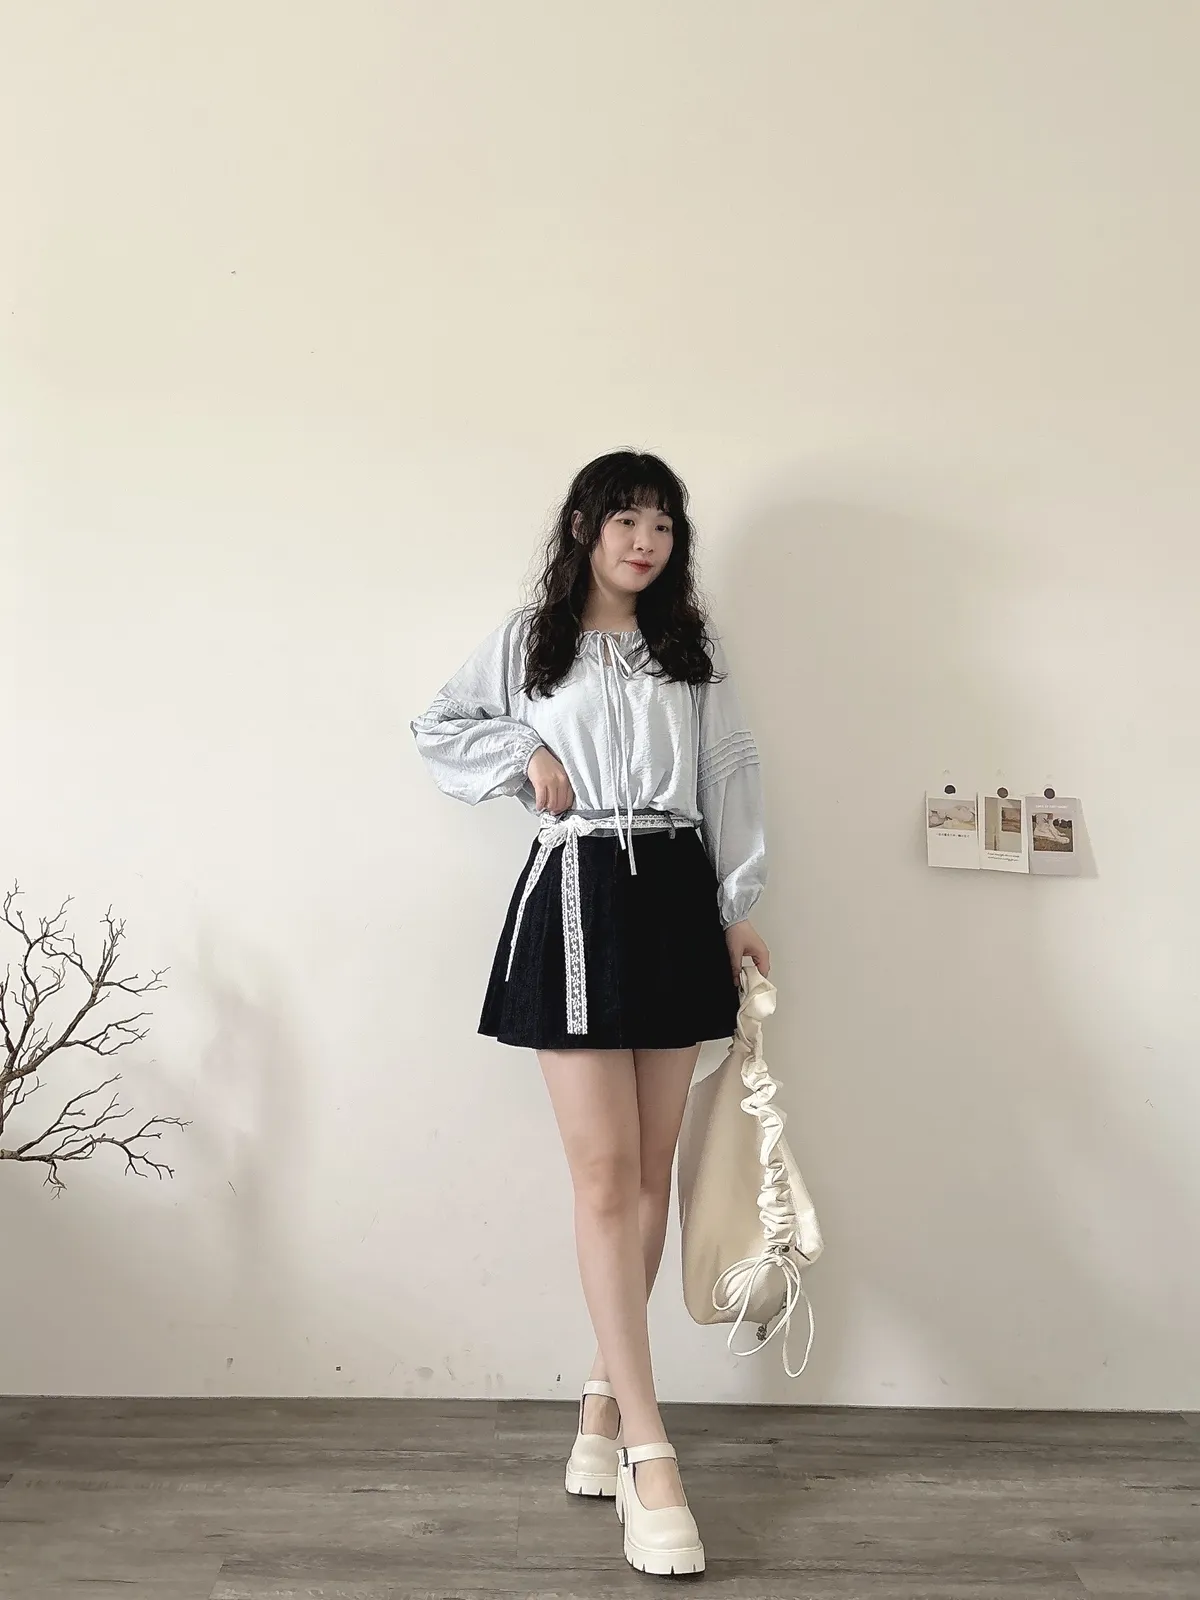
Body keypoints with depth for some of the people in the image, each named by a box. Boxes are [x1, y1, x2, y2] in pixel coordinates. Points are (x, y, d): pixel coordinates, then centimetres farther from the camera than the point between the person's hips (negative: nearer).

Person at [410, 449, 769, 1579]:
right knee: (604, 1173, -9)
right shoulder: (529, 639, 8)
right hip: (576, 897, -3)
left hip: (676, 899, 4)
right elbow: (438, 729, 17)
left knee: (650, 1168, 6)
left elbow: (731, 775, 10)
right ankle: (650, 1453, -8)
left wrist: (740, 909, 4)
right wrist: (526, 753, 0)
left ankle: (606, 1395, 20)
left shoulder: (692, 647, 13)